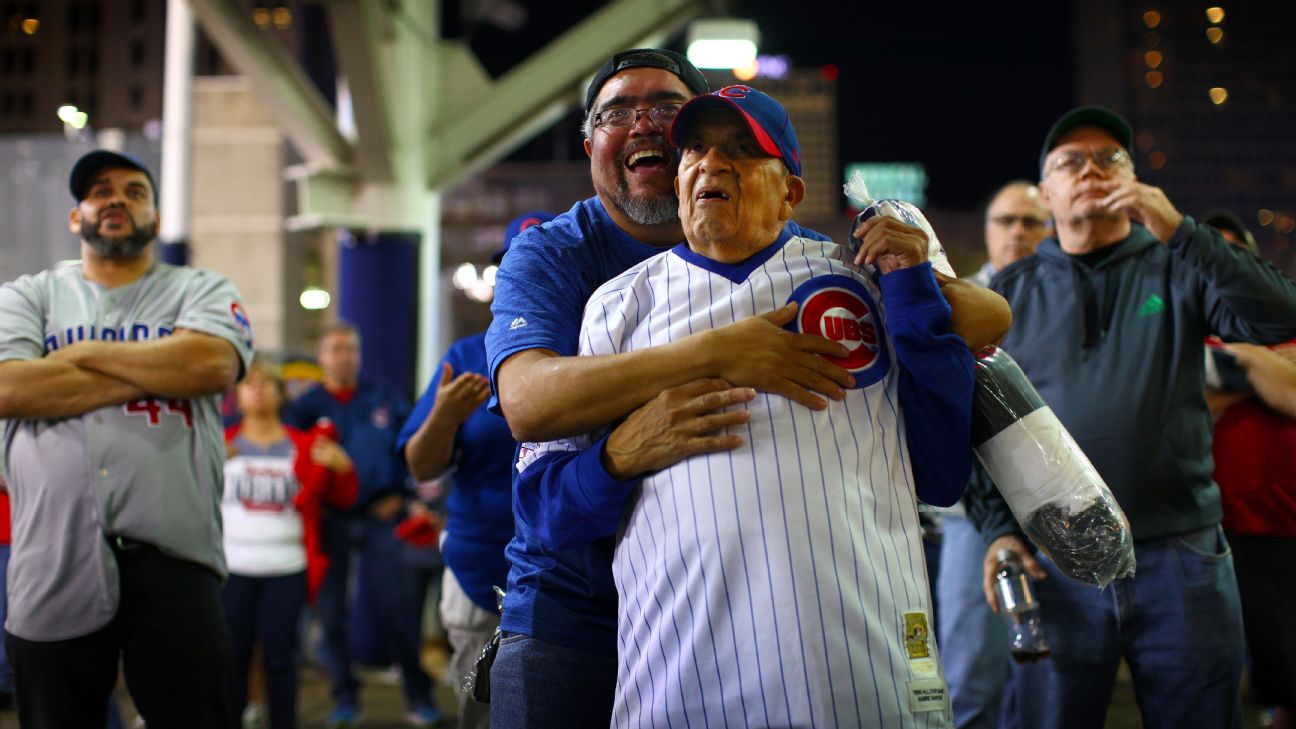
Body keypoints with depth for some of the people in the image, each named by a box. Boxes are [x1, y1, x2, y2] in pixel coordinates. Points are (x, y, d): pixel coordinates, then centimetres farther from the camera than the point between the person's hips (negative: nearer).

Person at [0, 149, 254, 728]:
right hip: (53, 564, 1)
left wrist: (82, 353, -3)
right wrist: (155, 371, -6)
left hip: (171, 558, -1)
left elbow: (210, 364, -12)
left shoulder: (201, 290, 11)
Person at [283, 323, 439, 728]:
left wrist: (398, 493, 2)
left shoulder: (385, 398, 7)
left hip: (379, 515, 0)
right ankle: (344, 696, 14)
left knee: (396, 608, -3)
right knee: (333, 610, 3)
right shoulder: (305, 406, 4)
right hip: (330, 521, 1)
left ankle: (418, 694, 5)